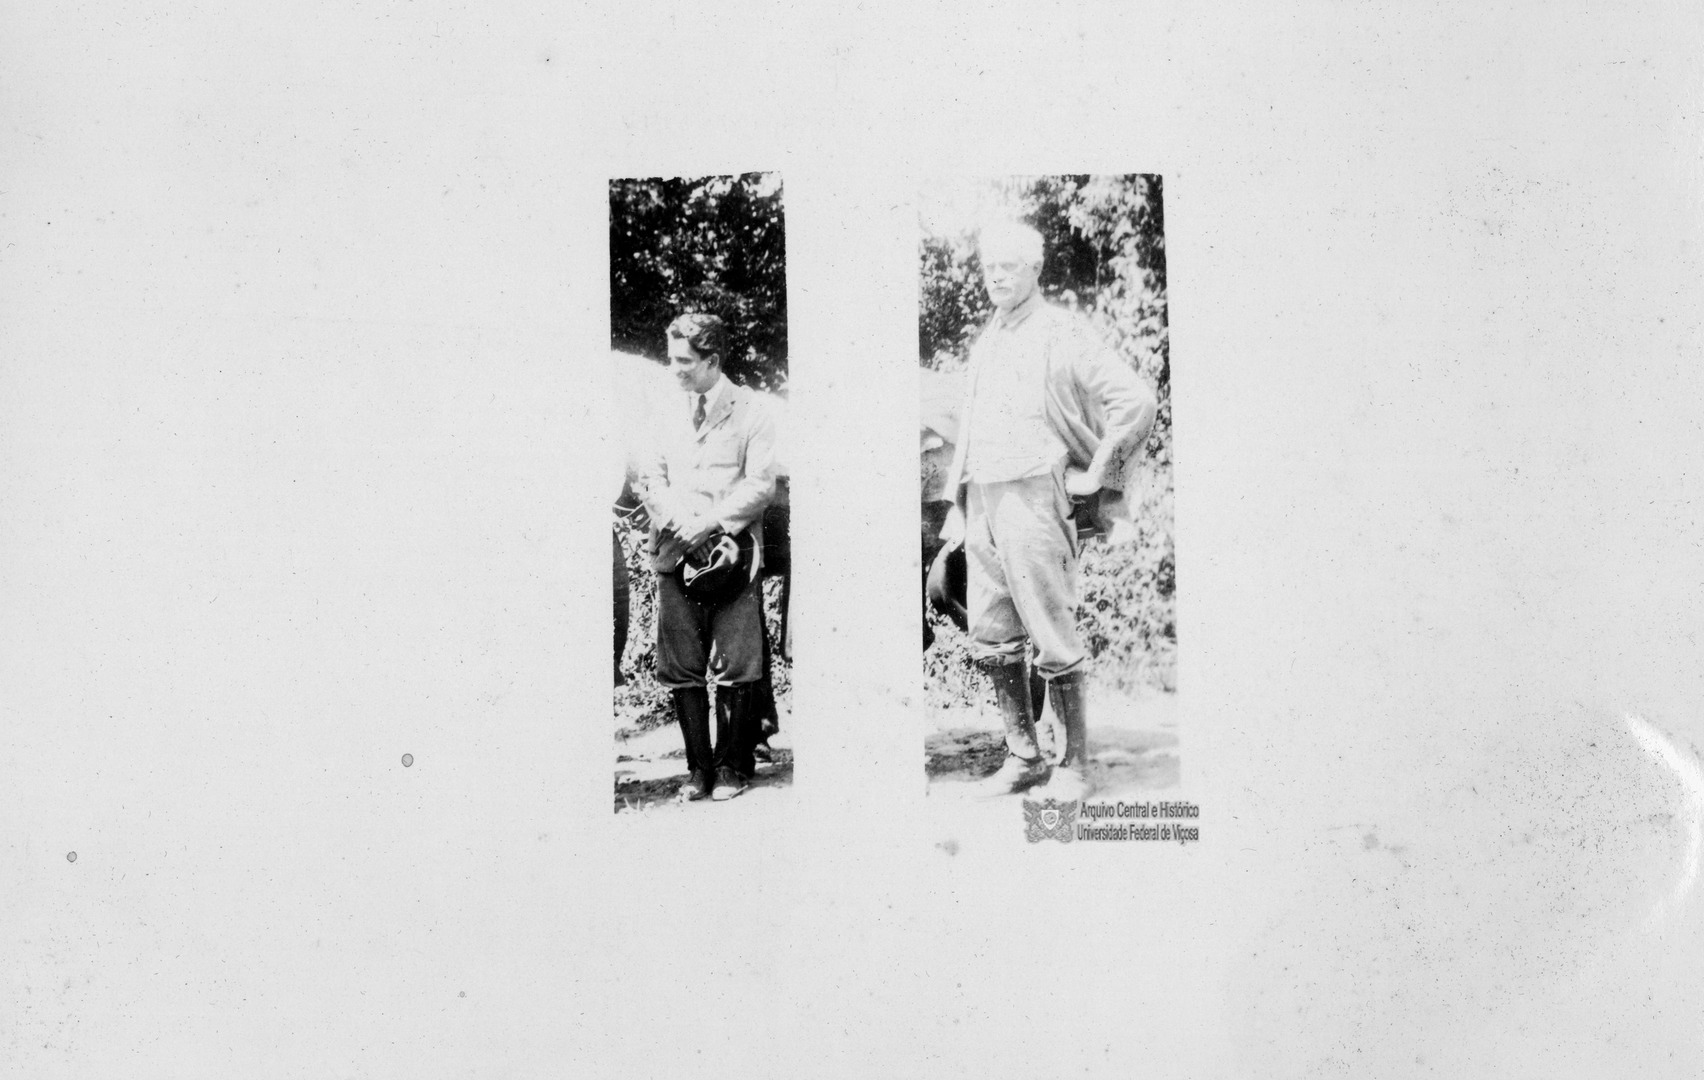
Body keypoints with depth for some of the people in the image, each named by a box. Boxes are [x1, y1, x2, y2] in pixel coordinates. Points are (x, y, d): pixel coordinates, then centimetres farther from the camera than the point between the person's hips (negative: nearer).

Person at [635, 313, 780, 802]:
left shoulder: (751, 410, 0)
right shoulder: (670, 410, 15)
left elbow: (761, 486, -5)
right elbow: (651, 475, 15)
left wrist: (708, 522, -13)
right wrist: (673, 518, -4)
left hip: (732, 551, -4)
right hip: (676, 551, 4)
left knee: (733, 669, -4)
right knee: (681, 669, 2)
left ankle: (732, 768, 8)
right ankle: (699, 767, 11)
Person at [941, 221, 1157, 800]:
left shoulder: (1063, 333, -3)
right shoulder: (984, 344, 20)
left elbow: (1135, 400, -11)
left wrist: (1097, 474, -9)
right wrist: (956, 507, 20)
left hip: (1035, 497, -7)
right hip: (982, 502, 8)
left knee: (1053, 638, -5)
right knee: (991, 638, 8)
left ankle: (1074, 764, 3)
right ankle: (1023, 758, 17)